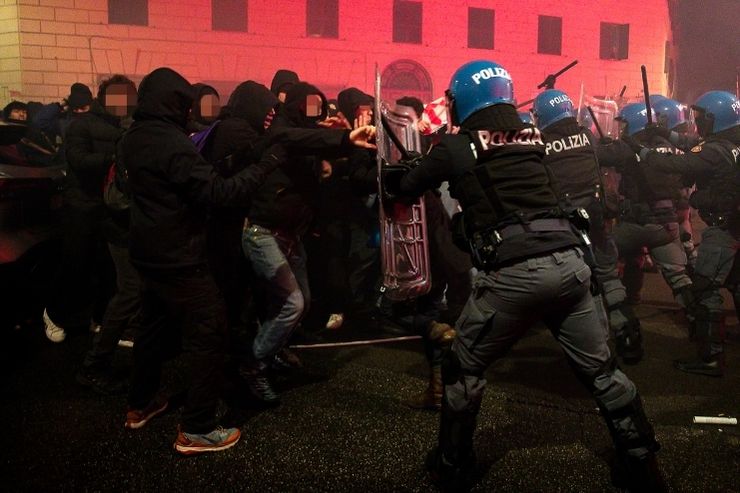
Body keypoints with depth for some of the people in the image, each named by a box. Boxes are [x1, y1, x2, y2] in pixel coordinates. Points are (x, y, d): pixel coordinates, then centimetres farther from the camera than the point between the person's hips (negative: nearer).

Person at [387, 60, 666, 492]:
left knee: (464, 368, 14)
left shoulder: (456, 148, 4)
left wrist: (391, 173, 41)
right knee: (601, 369, 16)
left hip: (514, 274, -5)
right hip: (569, 262, 5)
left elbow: (405, 188, 19)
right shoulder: (533, 138, 17)